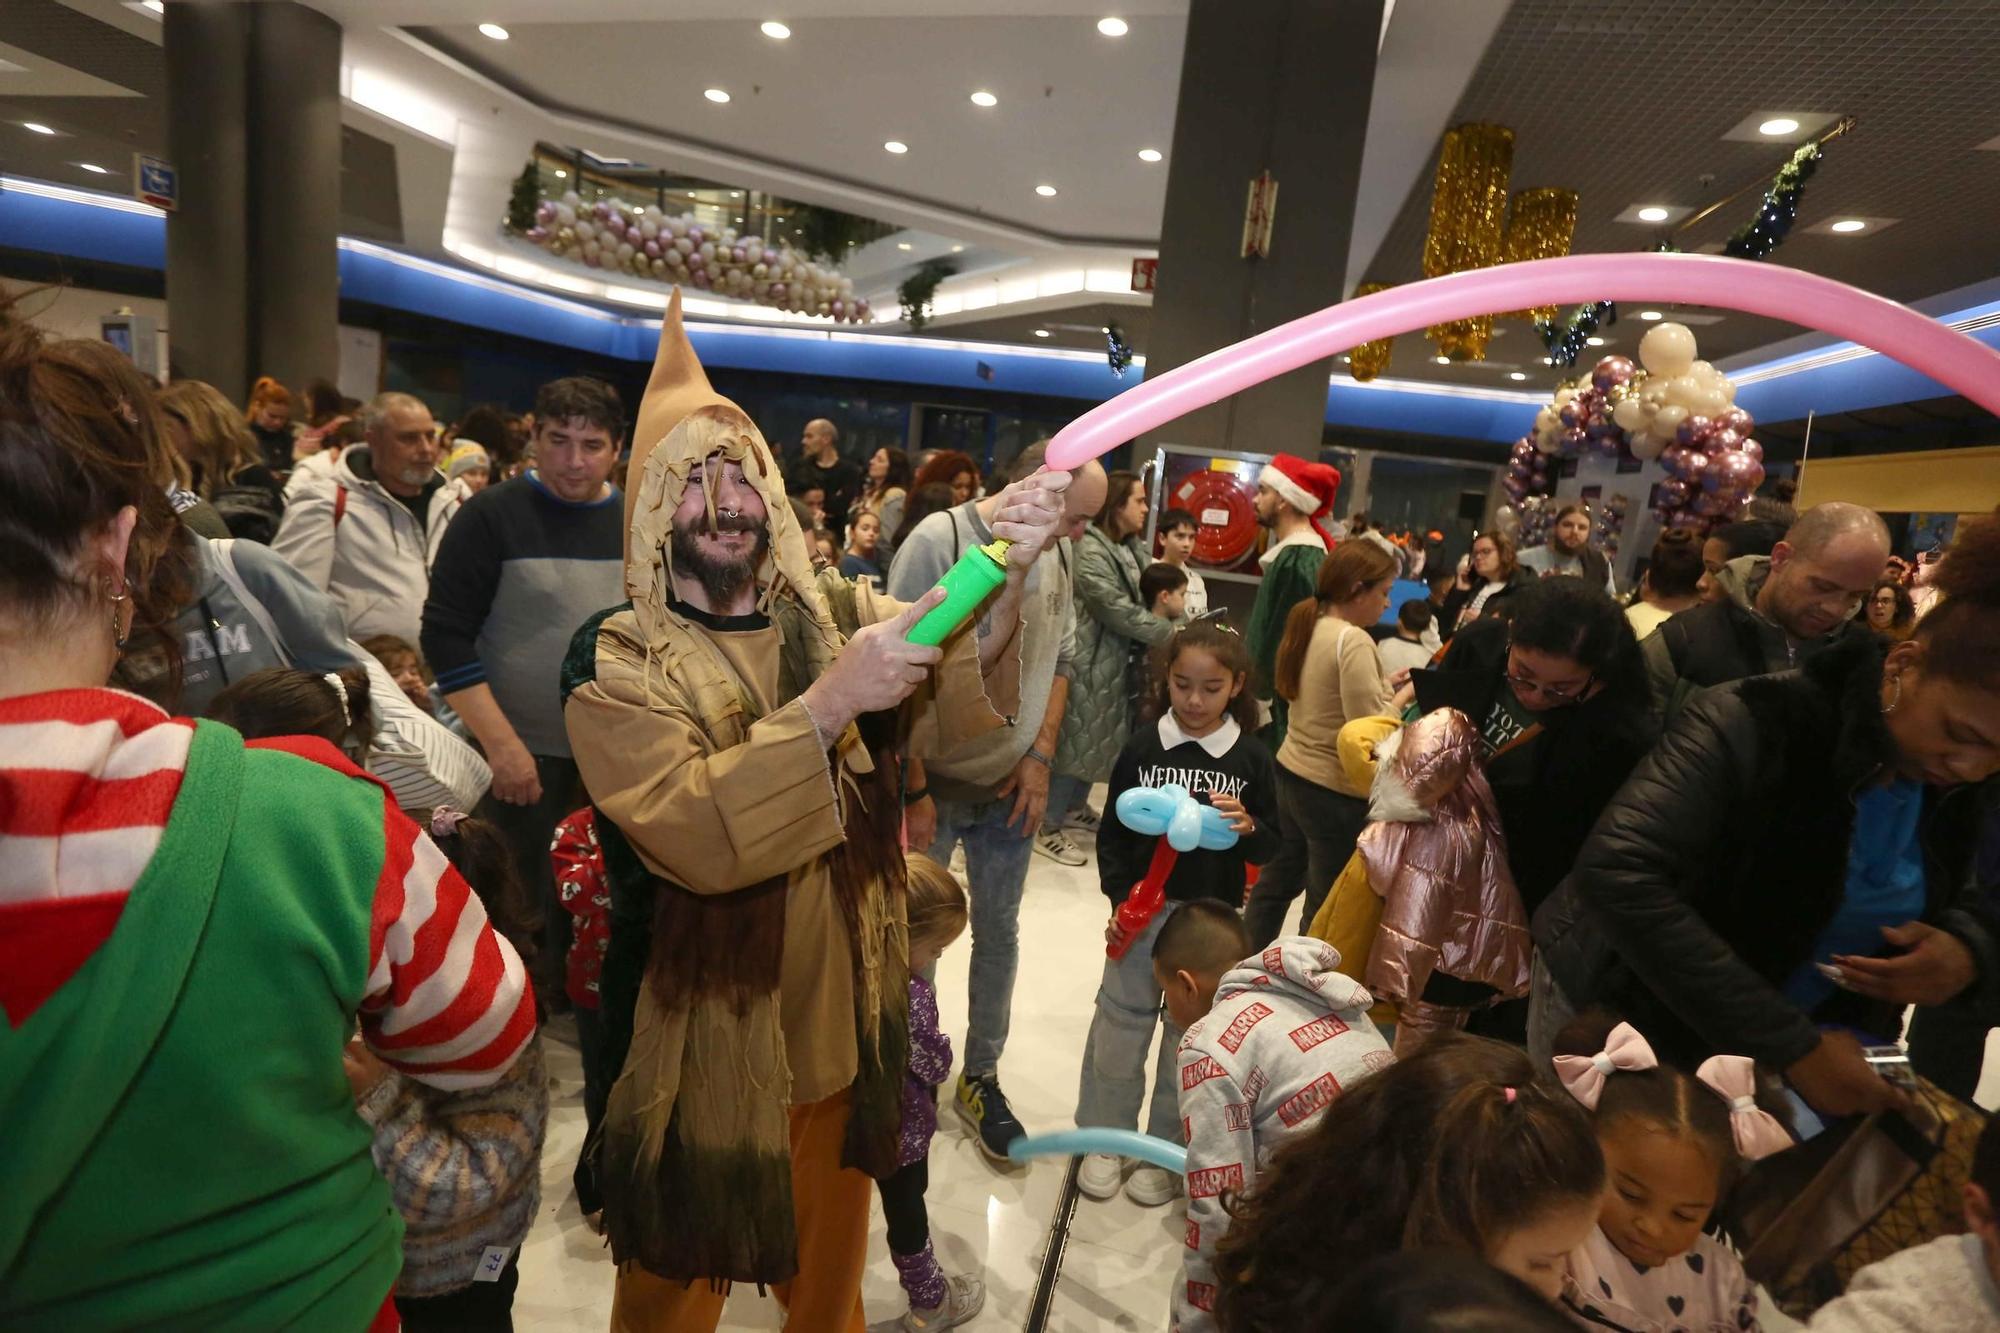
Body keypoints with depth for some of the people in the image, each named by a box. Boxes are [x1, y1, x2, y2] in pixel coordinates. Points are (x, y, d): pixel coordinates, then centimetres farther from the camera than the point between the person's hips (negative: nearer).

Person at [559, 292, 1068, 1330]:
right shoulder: (614, 659, -13)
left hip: (841, 1021, 4)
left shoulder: (838, 614, -1)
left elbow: (953, 707, -18)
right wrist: (829, 700, -37)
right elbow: (693, 835, -27)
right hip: (699, 1041, -3)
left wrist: (1005, 576, -36)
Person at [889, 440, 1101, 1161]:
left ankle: (981, 1076, 34)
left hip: (1012, 785, 5)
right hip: (935, 781, -4)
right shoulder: (938, 542, -18)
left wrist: (1040, 758, 0)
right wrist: (915, 791, -14)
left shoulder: (1057, 553, -2)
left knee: (999, 933, 15)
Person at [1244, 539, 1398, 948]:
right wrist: (1403, 697, -8)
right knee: (1327, 906, 8)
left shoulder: (1307, 627, 6)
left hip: (1291, 771, 9)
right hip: (1335, 791, -9)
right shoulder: (1354, 640, -20)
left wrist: (1384, 690, 7)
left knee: (1276, 882, 21)